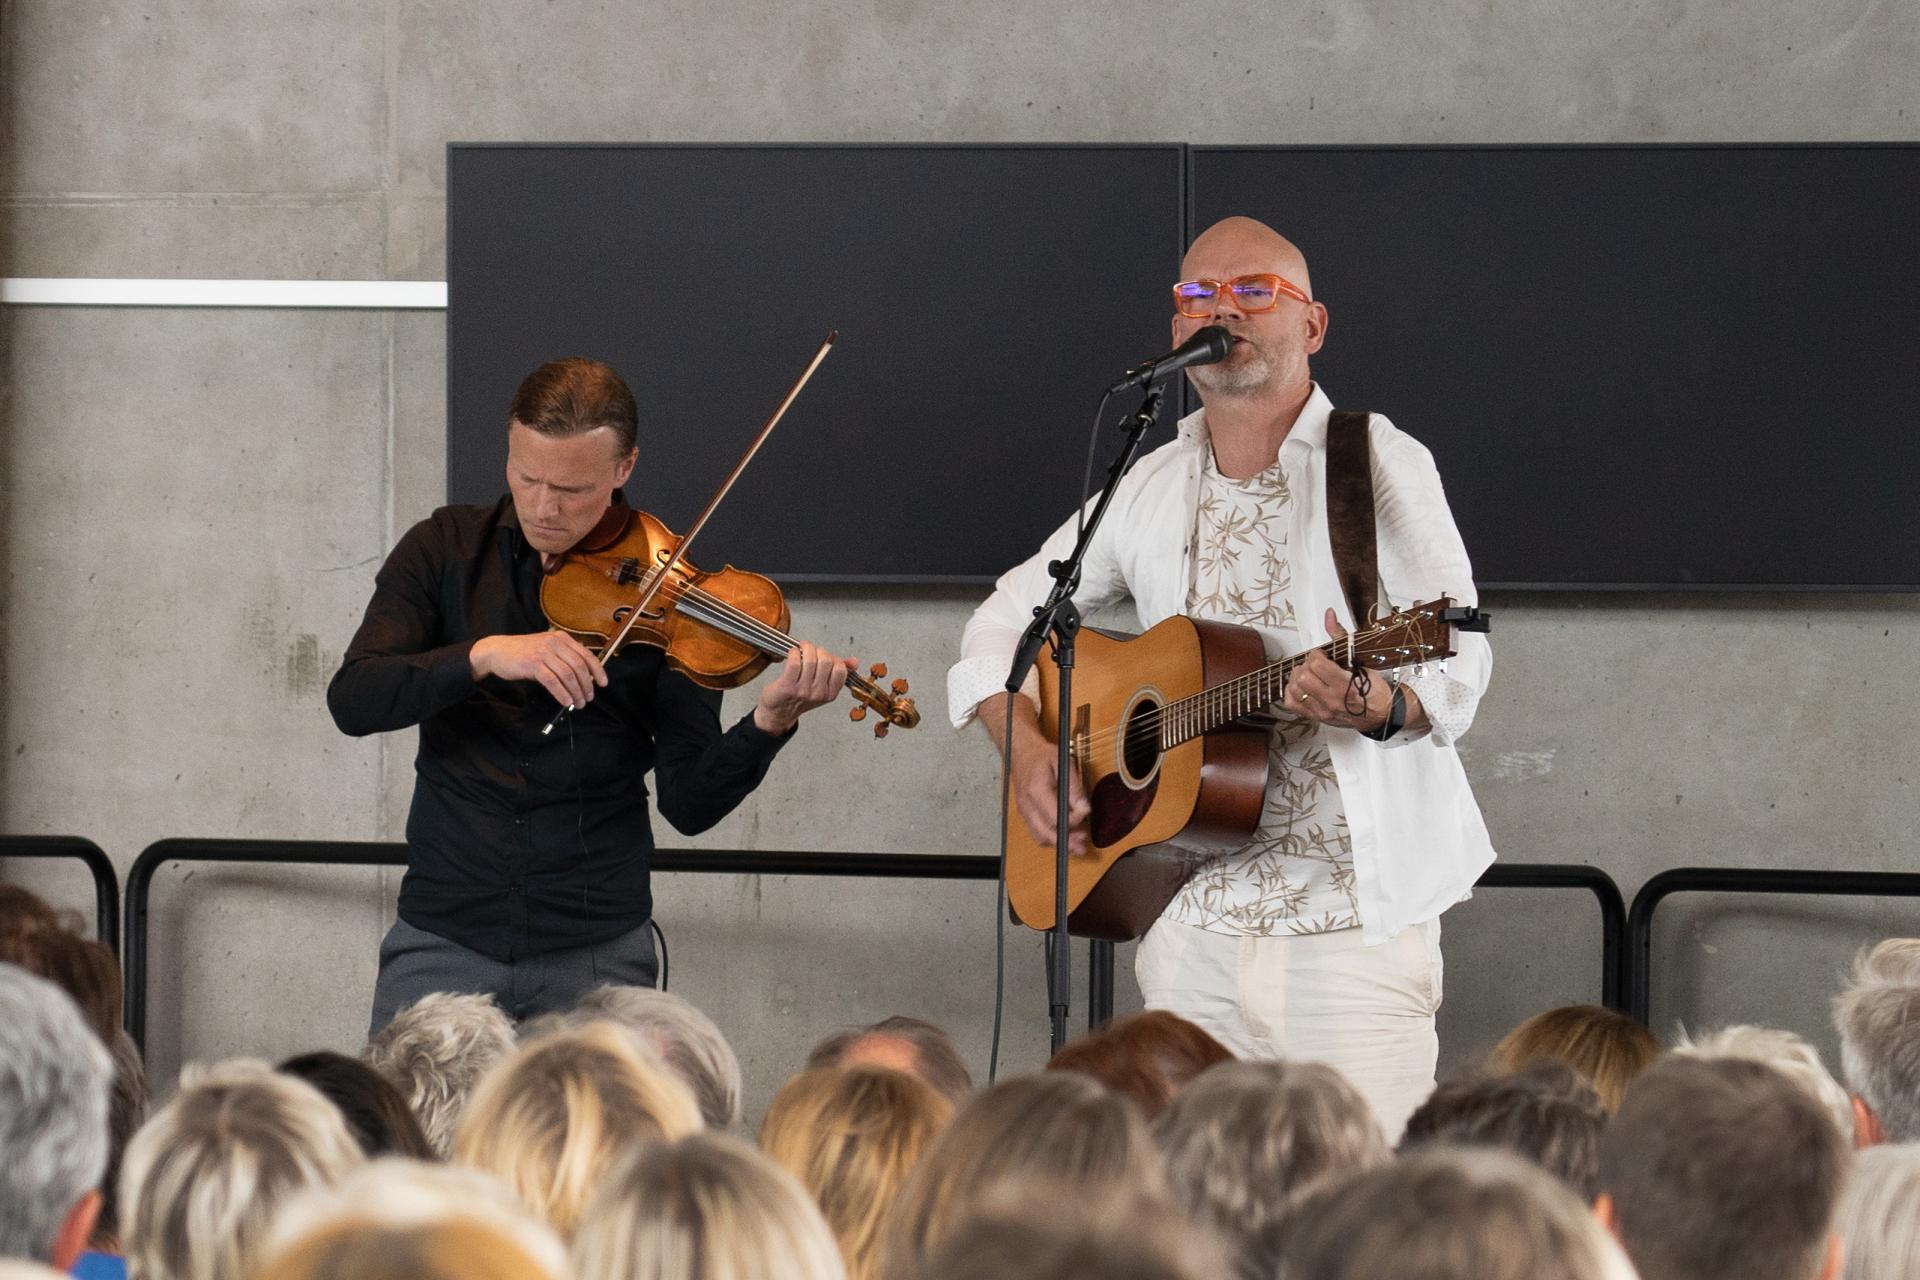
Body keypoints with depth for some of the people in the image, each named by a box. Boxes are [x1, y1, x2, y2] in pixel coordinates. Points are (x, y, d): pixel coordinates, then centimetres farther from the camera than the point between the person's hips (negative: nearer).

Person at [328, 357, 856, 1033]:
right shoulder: (445, 550, 3)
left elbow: (690, 804, -6)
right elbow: (353, 700, -10)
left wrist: (771, 721, -24)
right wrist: (485, 655, -24)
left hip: (596, 952, -1)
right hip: (443, 942, 1)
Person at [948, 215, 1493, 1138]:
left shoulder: (1379, 465, -3)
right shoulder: (1150, 490, 13)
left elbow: (1460, 661, -13)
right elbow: (1007, 616, 22)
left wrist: (1378, 705, -35)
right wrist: (1027, 751, 4)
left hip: (1353, 916, -5)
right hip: (1191, 920, 5)